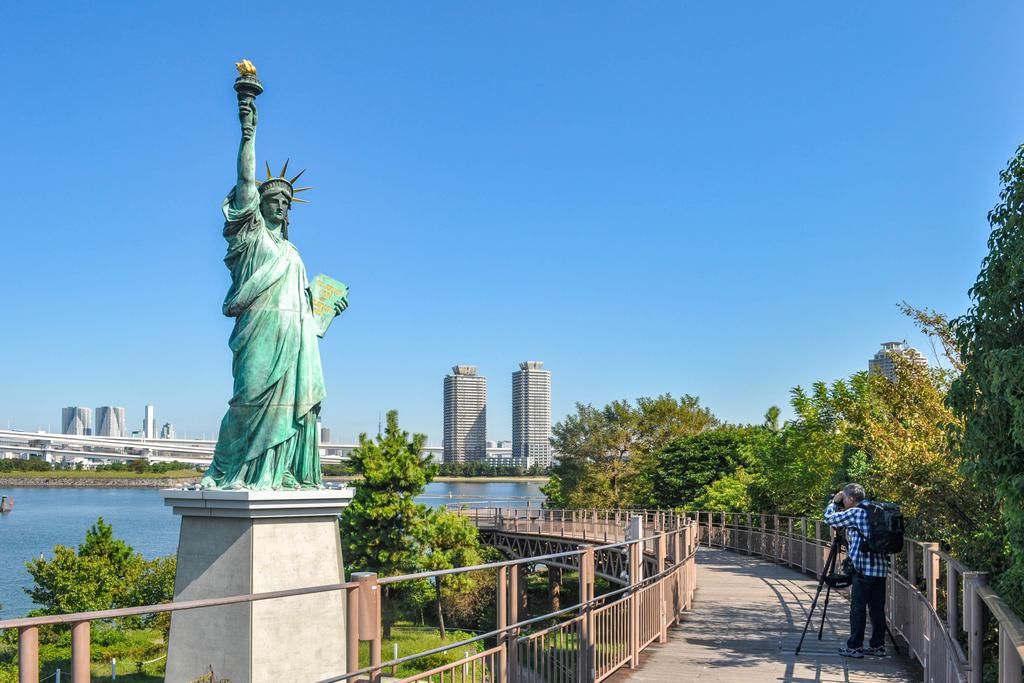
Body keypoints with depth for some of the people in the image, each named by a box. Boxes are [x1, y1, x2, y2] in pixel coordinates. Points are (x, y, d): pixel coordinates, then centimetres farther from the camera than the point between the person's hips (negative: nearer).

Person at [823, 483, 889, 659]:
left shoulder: (854, 513, -8)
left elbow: (829, 518, 1)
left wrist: (834, 502, 13)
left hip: (864, 568, -8)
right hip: (881, 567, 8)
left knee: (858, 608, -2)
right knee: (877, 608, 11)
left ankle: (855, 647, 1)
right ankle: (878, 646, 15)